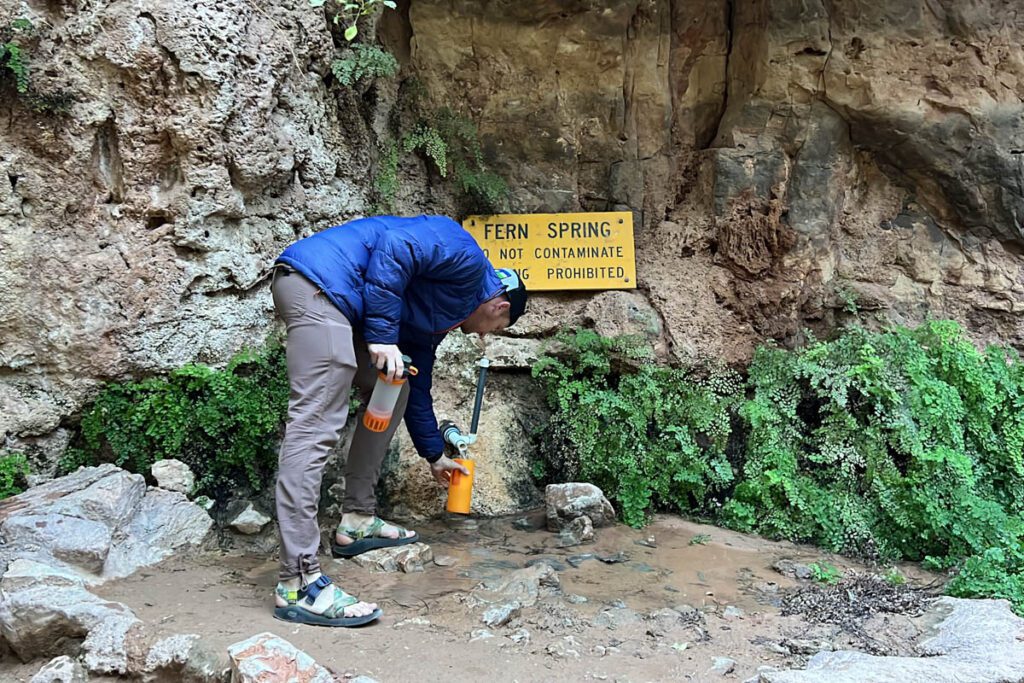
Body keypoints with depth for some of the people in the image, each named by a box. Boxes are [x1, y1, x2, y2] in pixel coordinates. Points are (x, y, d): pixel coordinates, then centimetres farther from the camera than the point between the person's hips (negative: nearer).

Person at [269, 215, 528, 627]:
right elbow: (394, 248, -15)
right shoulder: (466, 256, 3)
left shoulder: (433, 319, 27)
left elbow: (417, 388, 34)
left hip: (335, 300, 11)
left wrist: (435, 456, 43)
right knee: (315, 426, -16)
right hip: (315, 282, -11)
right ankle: (297, 584, -17)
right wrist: (382, 336, -16)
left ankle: (356, 521, 20)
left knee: (392, 392, 18)